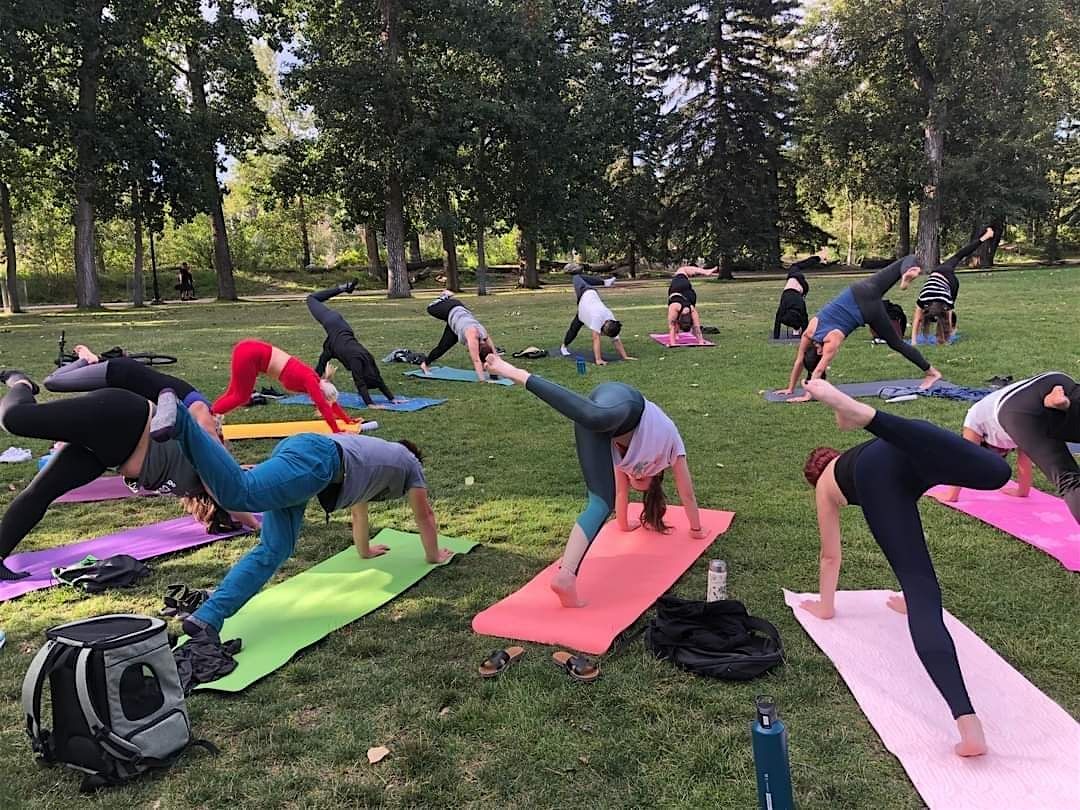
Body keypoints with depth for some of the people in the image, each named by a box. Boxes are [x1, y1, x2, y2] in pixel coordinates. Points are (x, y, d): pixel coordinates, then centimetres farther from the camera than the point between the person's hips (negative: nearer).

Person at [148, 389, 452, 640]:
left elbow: (359, 501, 59)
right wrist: (434, 556, 53)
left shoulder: (376, 452, 48)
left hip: (295, 449, 8)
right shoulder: (410, 462, 30)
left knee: (271, 551, -1)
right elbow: (425, 516, 37)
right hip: (315, 458, -8)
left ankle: (207, 618, -15)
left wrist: (365, 550, 73)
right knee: (241, 493, -30)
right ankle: (178, 417, -45)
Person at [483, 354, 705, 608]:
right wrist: (696, 529, 65)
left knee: (601, 504, -6)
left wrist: (624, 522, 75)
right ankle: (518, 375, -53)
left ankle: (566, 576, -27)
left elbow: (621, 490, 61)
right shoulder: (670, 443, 43)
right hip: (617, 400, -4)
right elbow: (687, 495, 51)